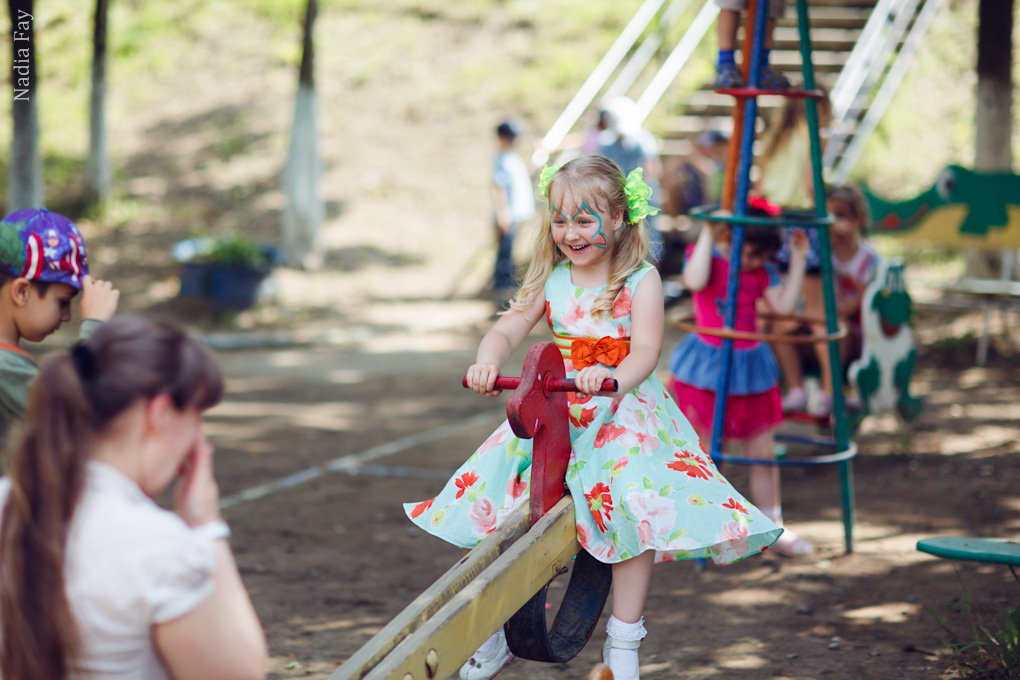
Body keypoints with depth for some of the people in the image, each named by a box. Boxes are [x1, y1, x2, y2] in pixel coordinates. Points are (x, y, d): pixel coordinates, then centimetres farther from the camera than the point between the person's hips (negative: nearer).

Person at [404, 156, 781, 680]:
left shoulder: (640, 280, -7)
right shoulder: (550, 279, 5)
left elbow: (646, 350, -19)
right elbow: (506, 330, 1)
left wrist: (614, 378, -41)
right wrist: (487, 362, -23)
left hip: (624, 413, -4)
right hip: (553, 414, 4)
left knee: (634, 507, -25)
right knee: (488, 495, -6)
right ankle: (494, 635, 13)